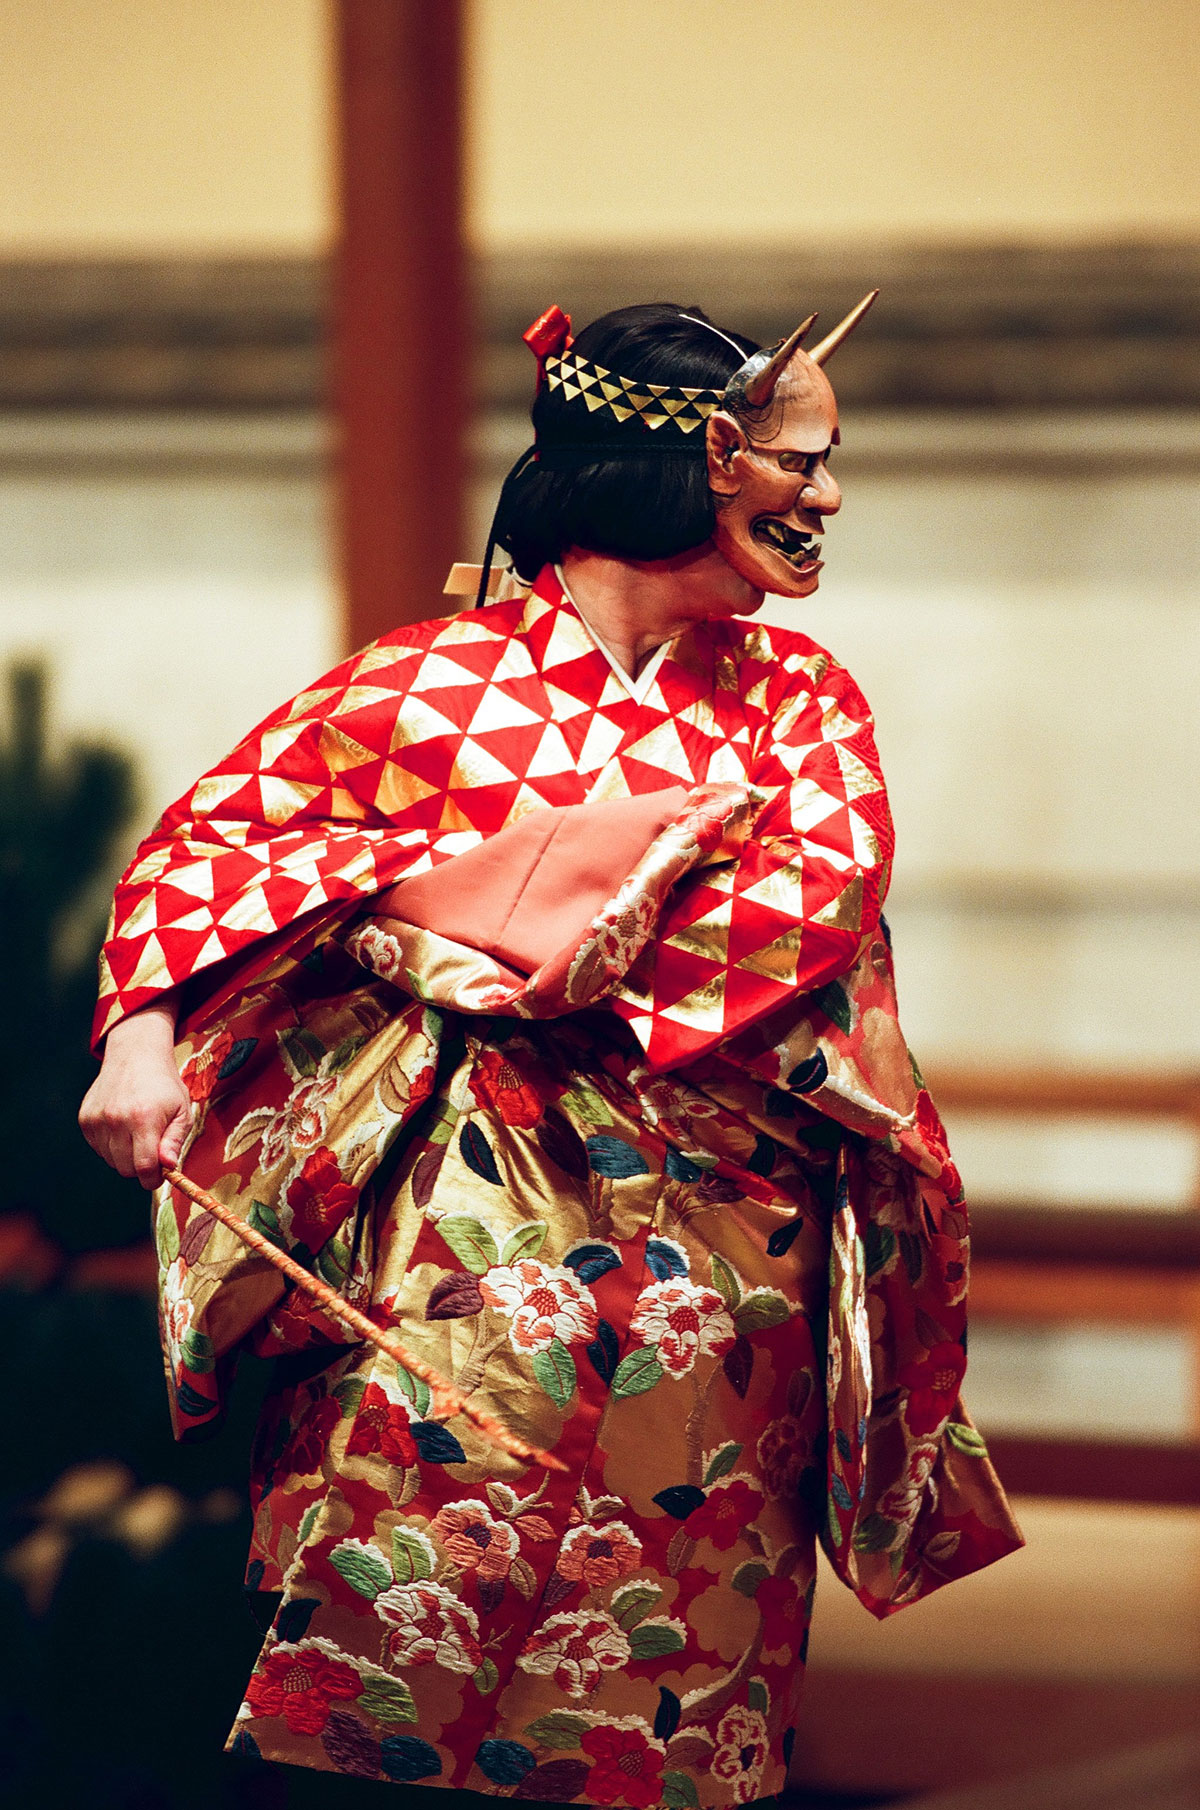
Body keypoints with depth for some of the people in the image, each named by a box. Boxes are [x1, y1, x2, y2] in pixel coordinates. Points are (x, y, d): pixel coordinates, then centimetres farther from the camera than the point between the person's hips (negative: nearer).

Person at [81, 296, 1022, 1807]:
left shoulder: (799, 696, 14)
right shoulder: (434, 681, 4)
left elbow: (832, 885, -3)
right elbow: (207, 841, 3)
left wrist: (621, 942, -15)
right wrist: (145, 1031, -13)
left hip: (716, 1221, 3)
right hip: (466, 1207, -3)